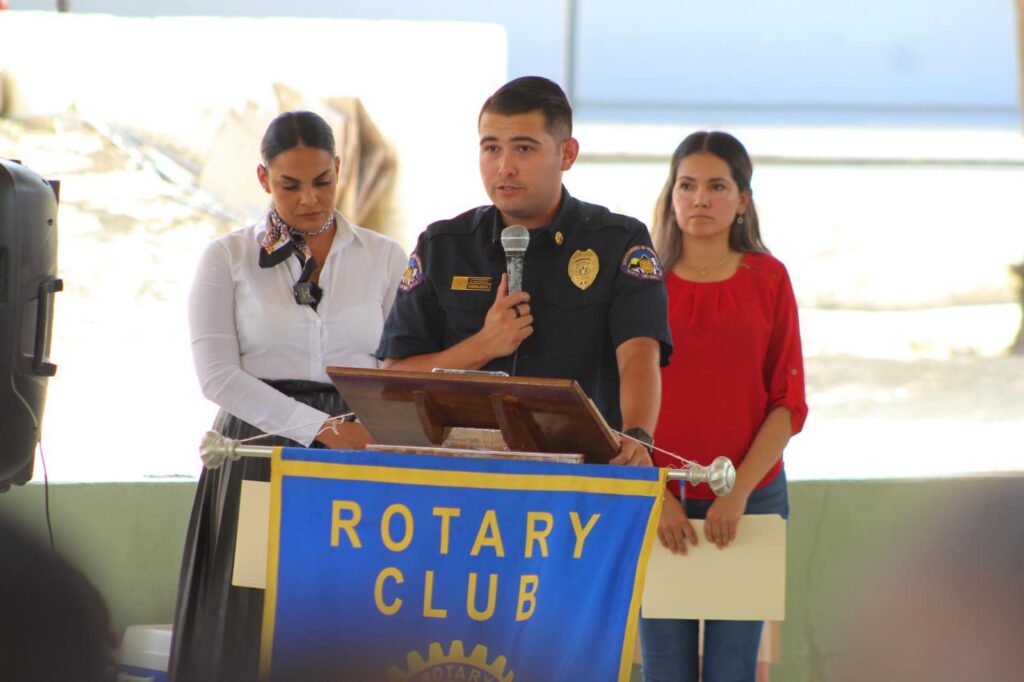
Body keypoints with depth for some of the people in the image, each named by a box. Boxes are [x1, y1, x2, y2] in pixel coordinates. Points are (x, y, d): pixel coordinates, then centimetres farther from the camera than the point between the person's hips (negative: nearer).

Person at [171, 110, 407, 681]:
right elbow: (218, 375, -5)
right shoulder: (228, 260, 6)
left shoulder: (385, 259, 10)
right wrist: (321, 429, -14)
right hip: (259, 453, -1)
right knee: (254, 634, -5)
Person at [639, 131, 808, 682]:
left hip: (751, 498, 0)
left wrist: (740, 492, -11)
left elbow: (788, 403, 1)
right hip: (658, 503, 0)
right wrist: (656, 495, -10)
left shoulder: (767, 279, 3)